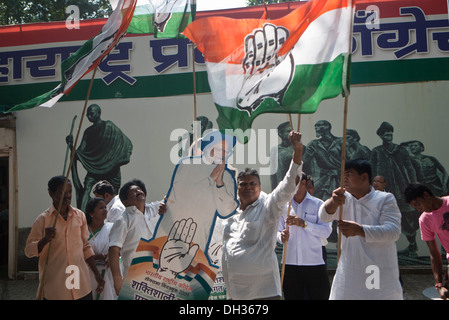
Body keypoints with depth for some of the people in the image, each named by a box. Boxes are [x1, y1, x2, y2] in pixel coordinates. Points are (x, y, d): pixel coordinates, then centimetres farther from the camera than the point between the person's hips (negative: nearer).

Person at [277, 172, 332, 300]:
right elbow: (278, 231, 11)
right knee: (292, 296, 8)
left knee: (319, 296, 4)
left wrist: (304, 223, -19)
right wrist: (281, 236, -12)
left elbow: (327, 231, -9)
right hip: (290, 264, 2)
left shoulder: (317, 204, 1)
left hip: (314, 263, -2)